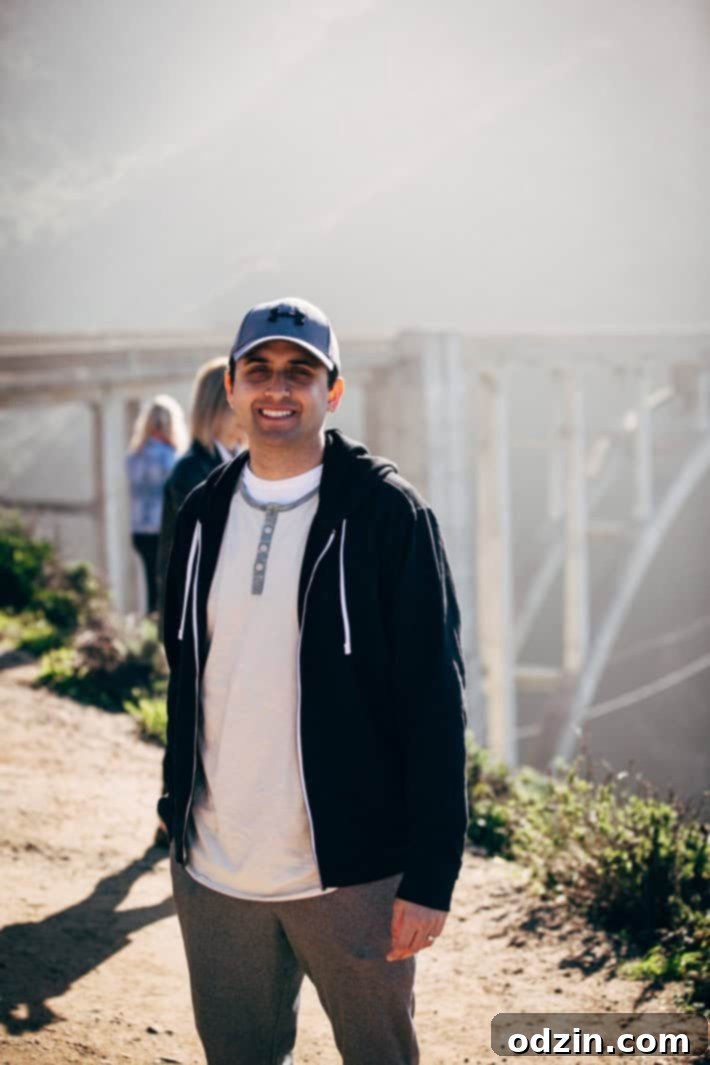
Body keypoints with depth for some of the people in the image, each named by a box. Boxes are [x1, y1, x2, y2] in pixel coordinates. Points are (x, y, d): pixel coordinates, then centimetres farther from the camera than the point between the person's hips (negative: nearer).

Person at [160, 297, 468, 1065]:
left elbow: (434, 703, -11)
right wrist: (177, 813, 14)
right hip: (211, 872, 5)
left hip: (351, 875, -4)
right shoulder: (203, 513, 7)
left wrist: (431, 876, -14)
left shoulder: (388, 514, -9)